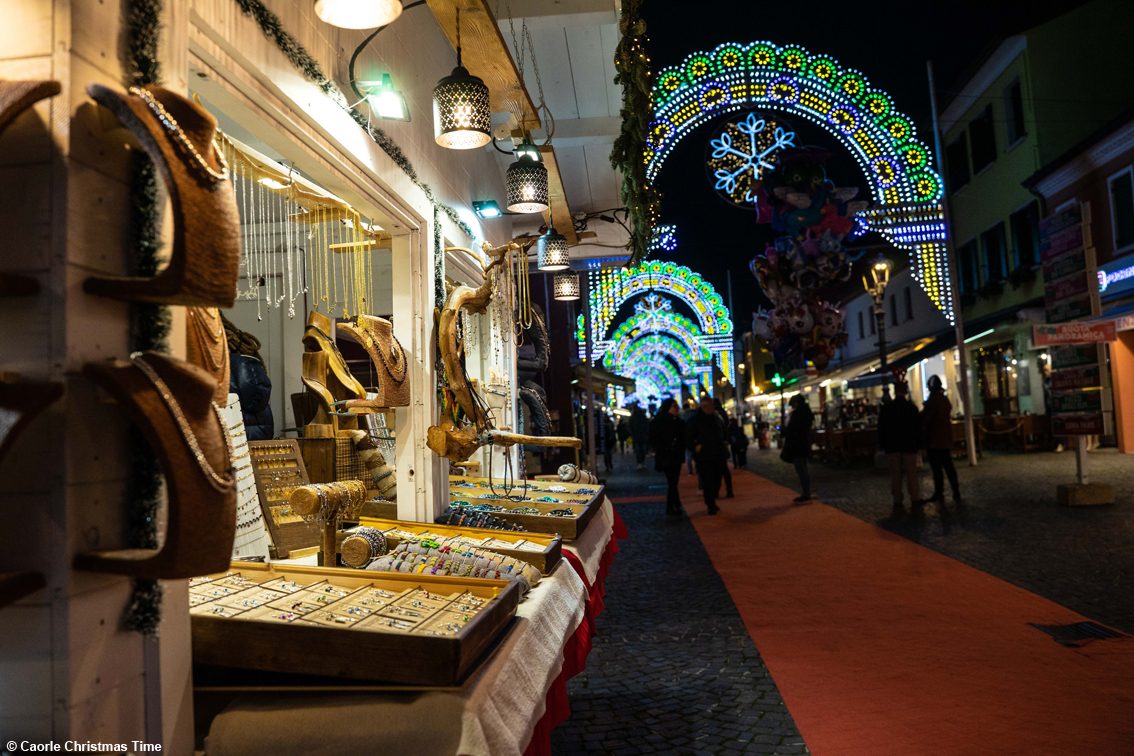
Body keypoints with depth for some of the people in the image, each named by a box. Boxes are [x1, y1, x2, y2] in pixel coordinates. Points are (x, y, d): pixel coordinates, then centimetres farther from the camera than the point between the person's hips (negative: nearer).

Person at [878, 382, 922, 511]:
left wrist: (882, 444, 11)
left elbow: (881, 428, 3)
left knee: (895, 474, 5)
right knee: (911, 473, 5)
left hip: (892, 446, 1)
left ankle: (897, 501, 7)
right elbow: (918, 428, -1)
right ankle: (915, 499, 9)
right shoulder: (912, 408, -5)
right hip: (909, 446, -1)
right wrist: (918, 444, 6)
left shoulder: (885, 408, -1)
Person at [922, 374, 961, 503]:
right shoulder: (946, 399, 9)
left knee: (936, 467, -3)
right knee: (948, 465, 12)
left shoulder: (932, 400, -15)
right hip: (946, 439, 7)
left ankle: (939, 494, 0)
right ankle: (956, 492, 13)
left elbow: (924, 418, -16)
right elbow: (949, 417, 17)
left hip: (934, 440, -7)